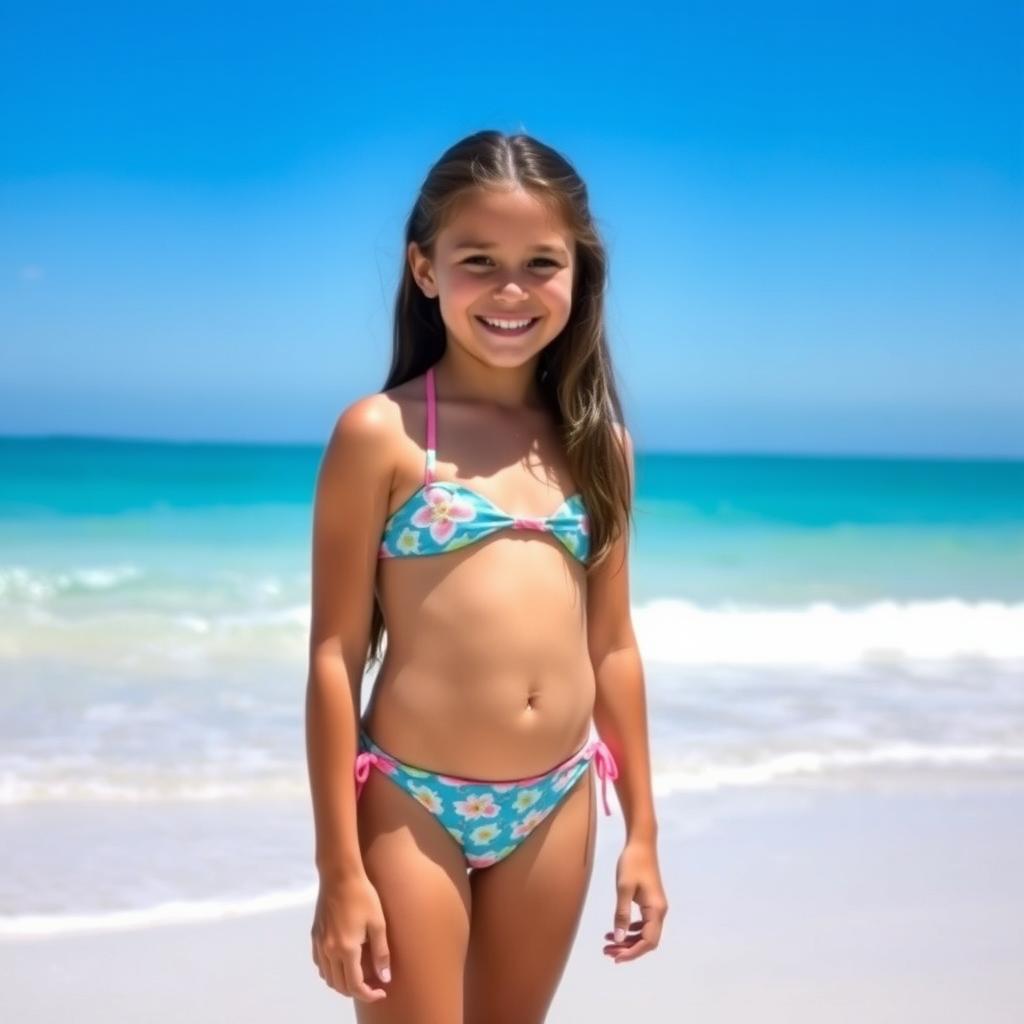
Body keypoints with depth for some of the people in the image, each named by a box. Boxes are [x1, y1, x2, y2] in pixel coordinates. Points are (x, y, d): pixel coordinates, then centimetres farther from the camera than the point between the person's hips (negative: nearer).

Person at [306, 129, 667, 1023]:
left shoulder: (597, 443, 6)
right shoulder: (380, 433, -8)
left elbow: (612, 645, 11)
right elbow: (336, 656, -8)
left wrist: (643, 833, 12)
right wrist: (340, 871, -10)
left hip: (556, 806, 5)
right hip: (414, 806, -5)